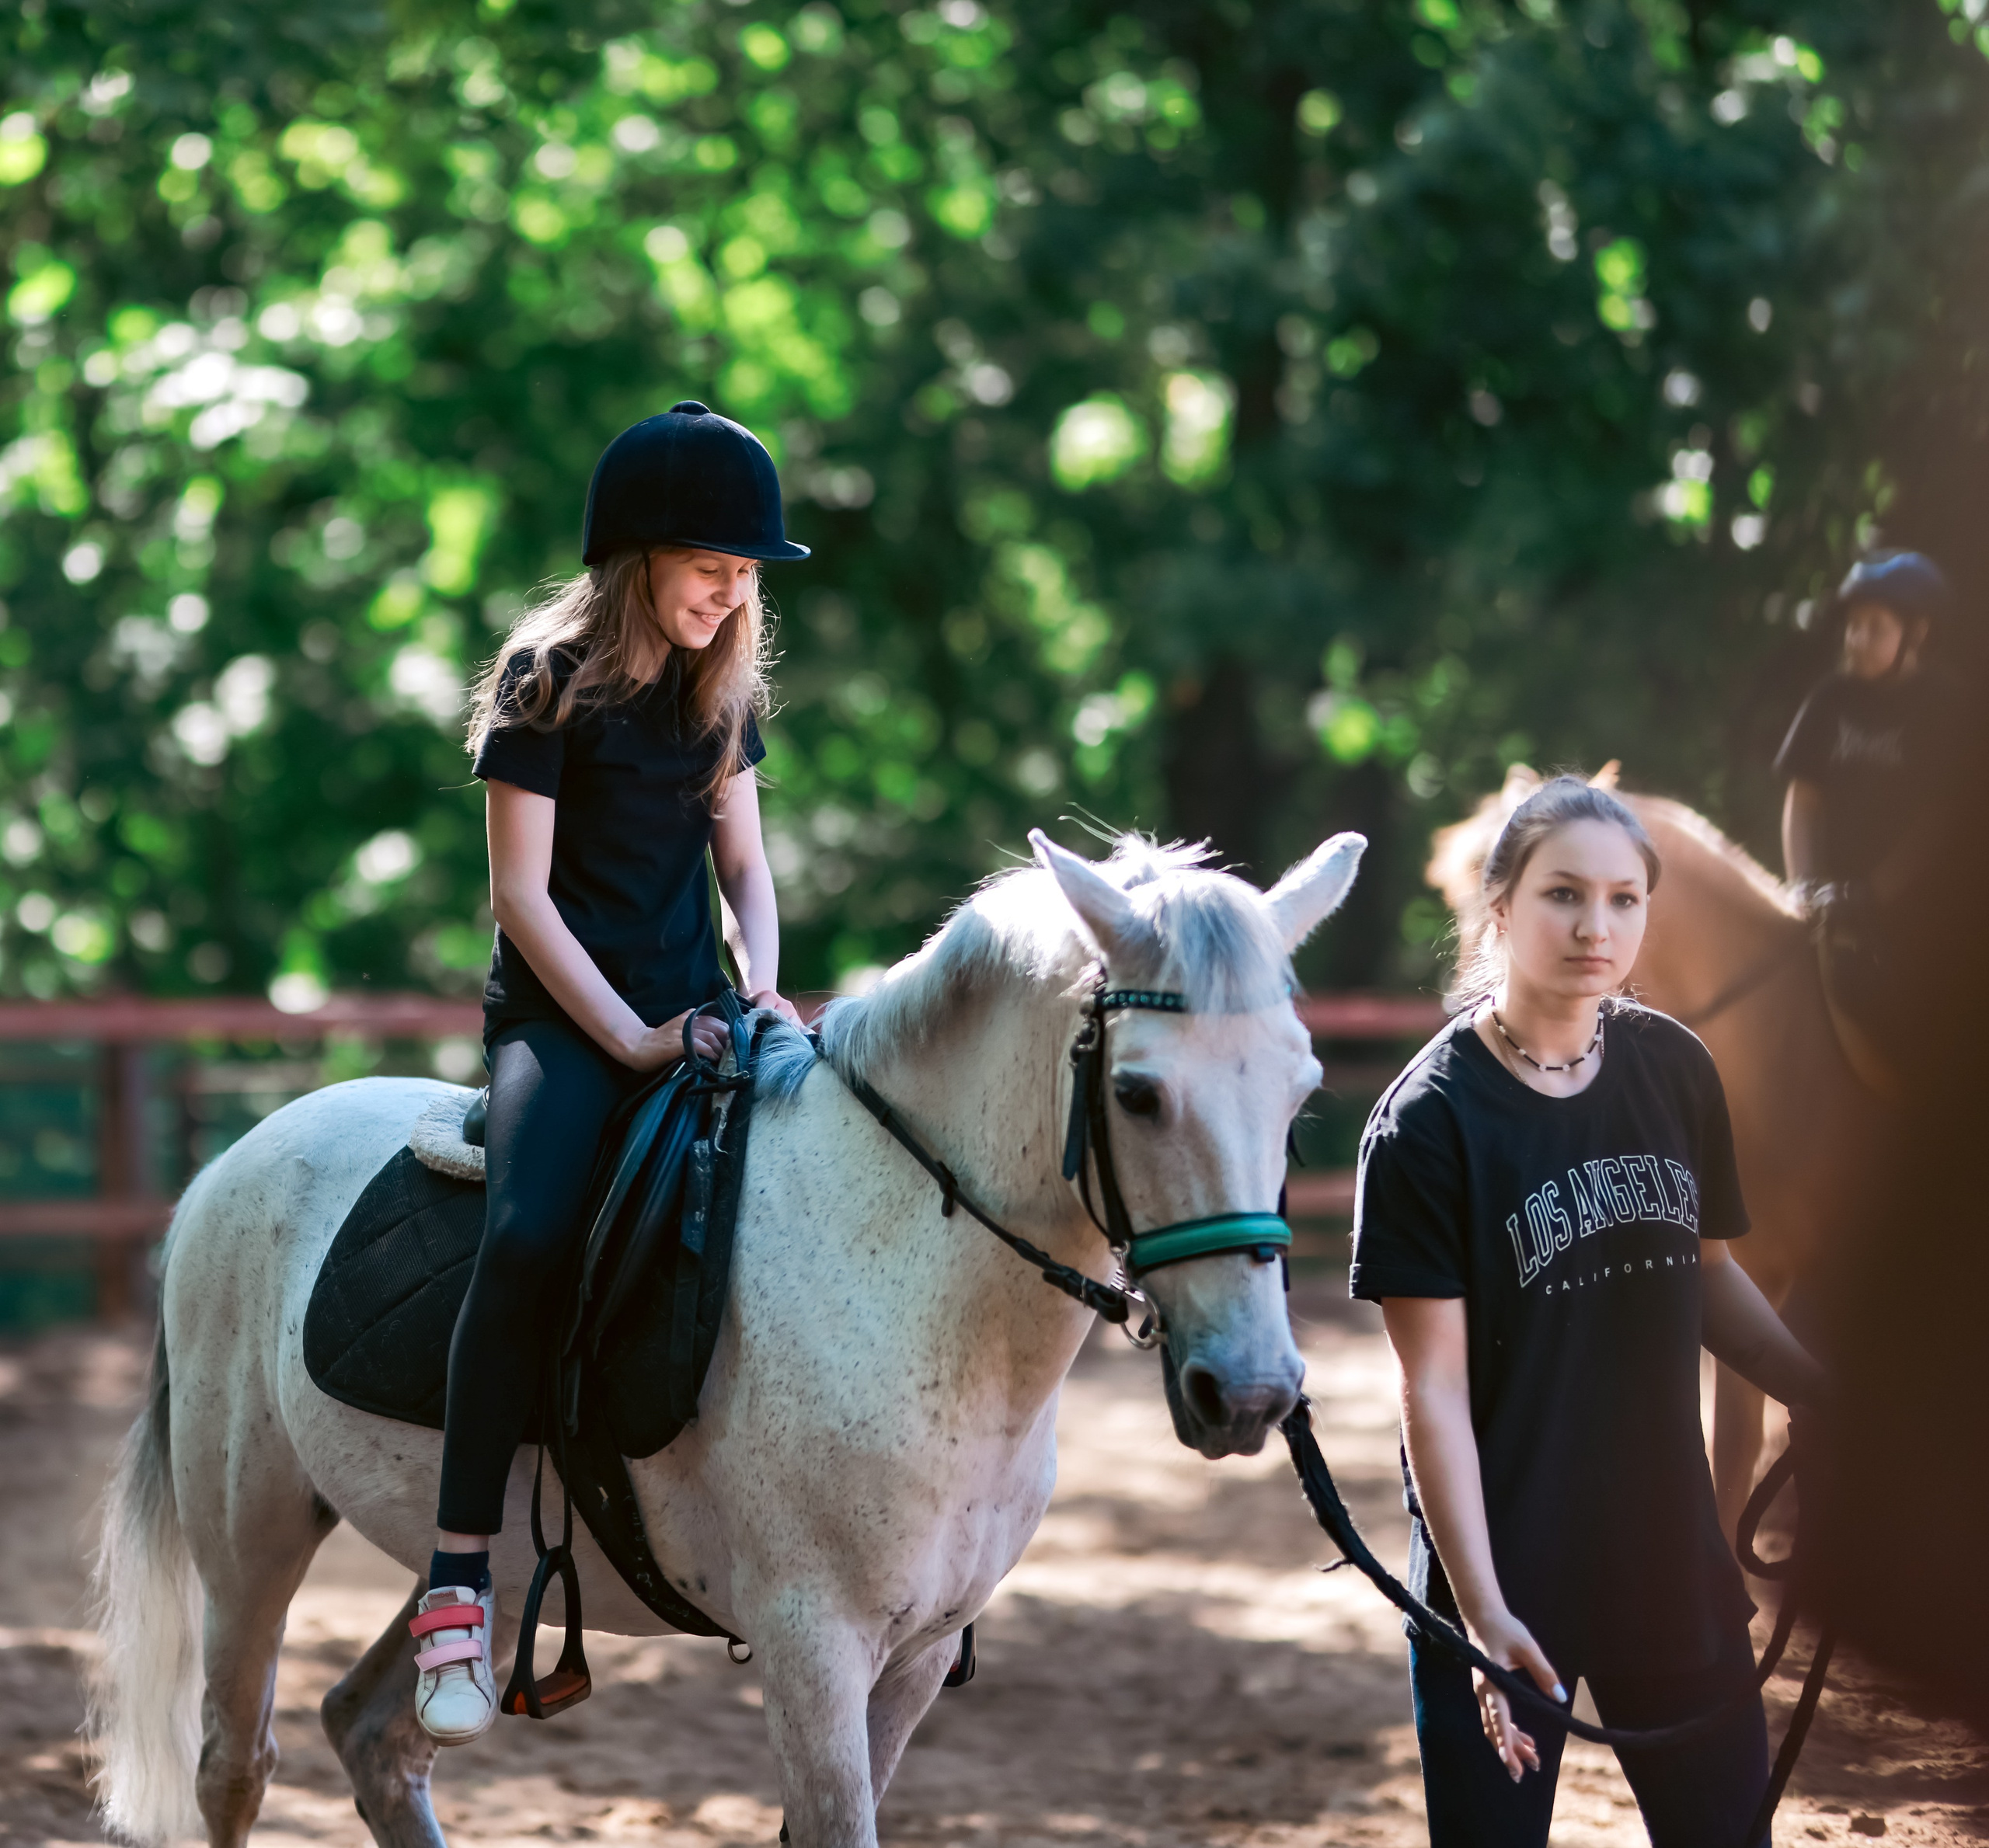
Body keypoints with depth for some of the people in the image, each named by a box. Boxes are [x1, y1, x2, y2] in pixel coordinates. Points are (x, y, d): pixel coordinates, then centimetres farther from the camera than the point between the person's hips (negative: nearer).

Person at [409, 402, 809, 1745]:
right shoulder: (552, 678, -7)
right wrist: (631, 1040, -16)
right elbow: (521, 891, -9)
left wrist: (764, 988, -4)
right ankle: (461, 1580, -30)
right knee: (528, 1237, -32)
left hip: (689, 1014, 6)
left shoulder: (723, 684, 12)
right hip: (561, 1017, -6)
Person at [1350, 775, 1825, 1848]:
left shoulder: (1674, 1073, 2)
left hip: (1670, 1549, 5)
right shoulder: (1430, 1120, -13)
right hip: (1502, 1569, -5)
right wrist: (1481, 1610, -20)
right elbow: (1435, 1386, -15)